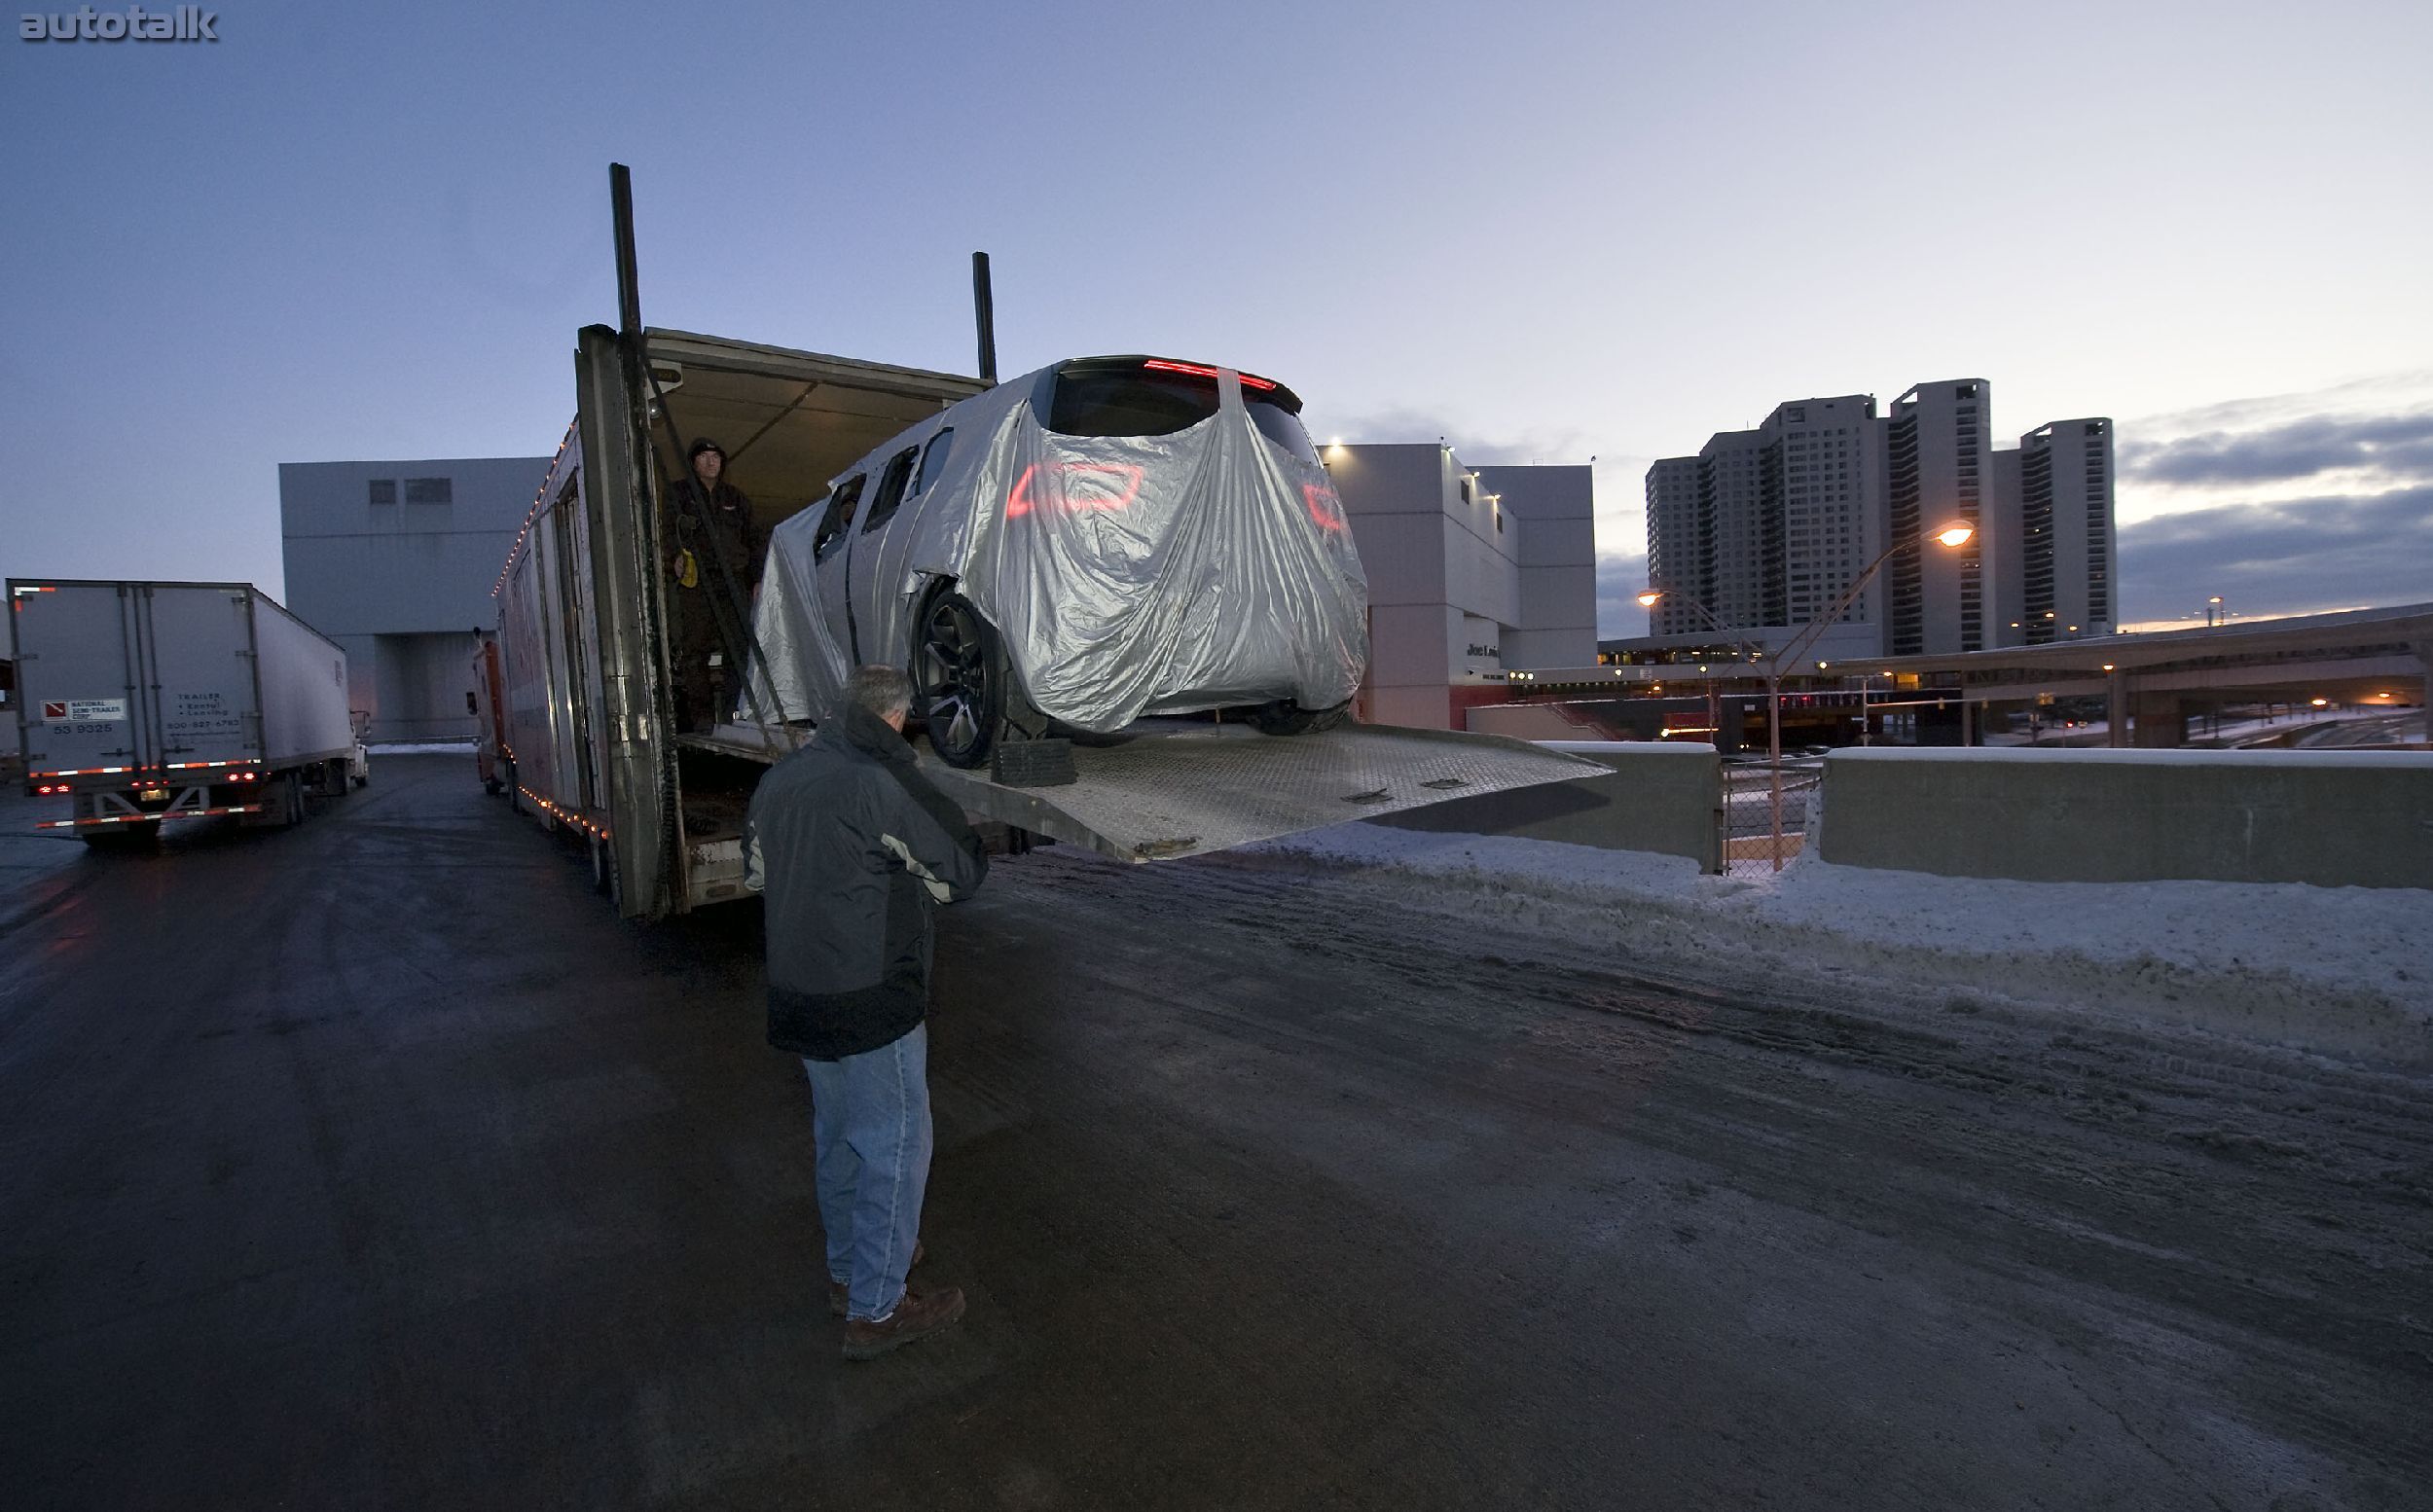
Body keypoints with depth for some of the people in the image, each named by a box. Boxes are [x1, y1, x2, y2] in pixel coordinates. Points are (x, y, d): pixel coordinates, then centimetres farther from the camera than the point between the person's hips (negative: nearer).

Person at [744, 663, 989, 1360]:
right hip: (872, 1005, -8)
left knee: (838, 1135, 23)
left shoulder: (780, 777, 4)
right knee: (895, 1146, 6)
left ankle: (848, 1267, 40)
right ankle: (875, 1309, 17)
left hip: (798, 998, 8)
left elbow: (755, 872, 18)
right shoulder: (883, 784, -21)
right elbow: (962, 872, -12)